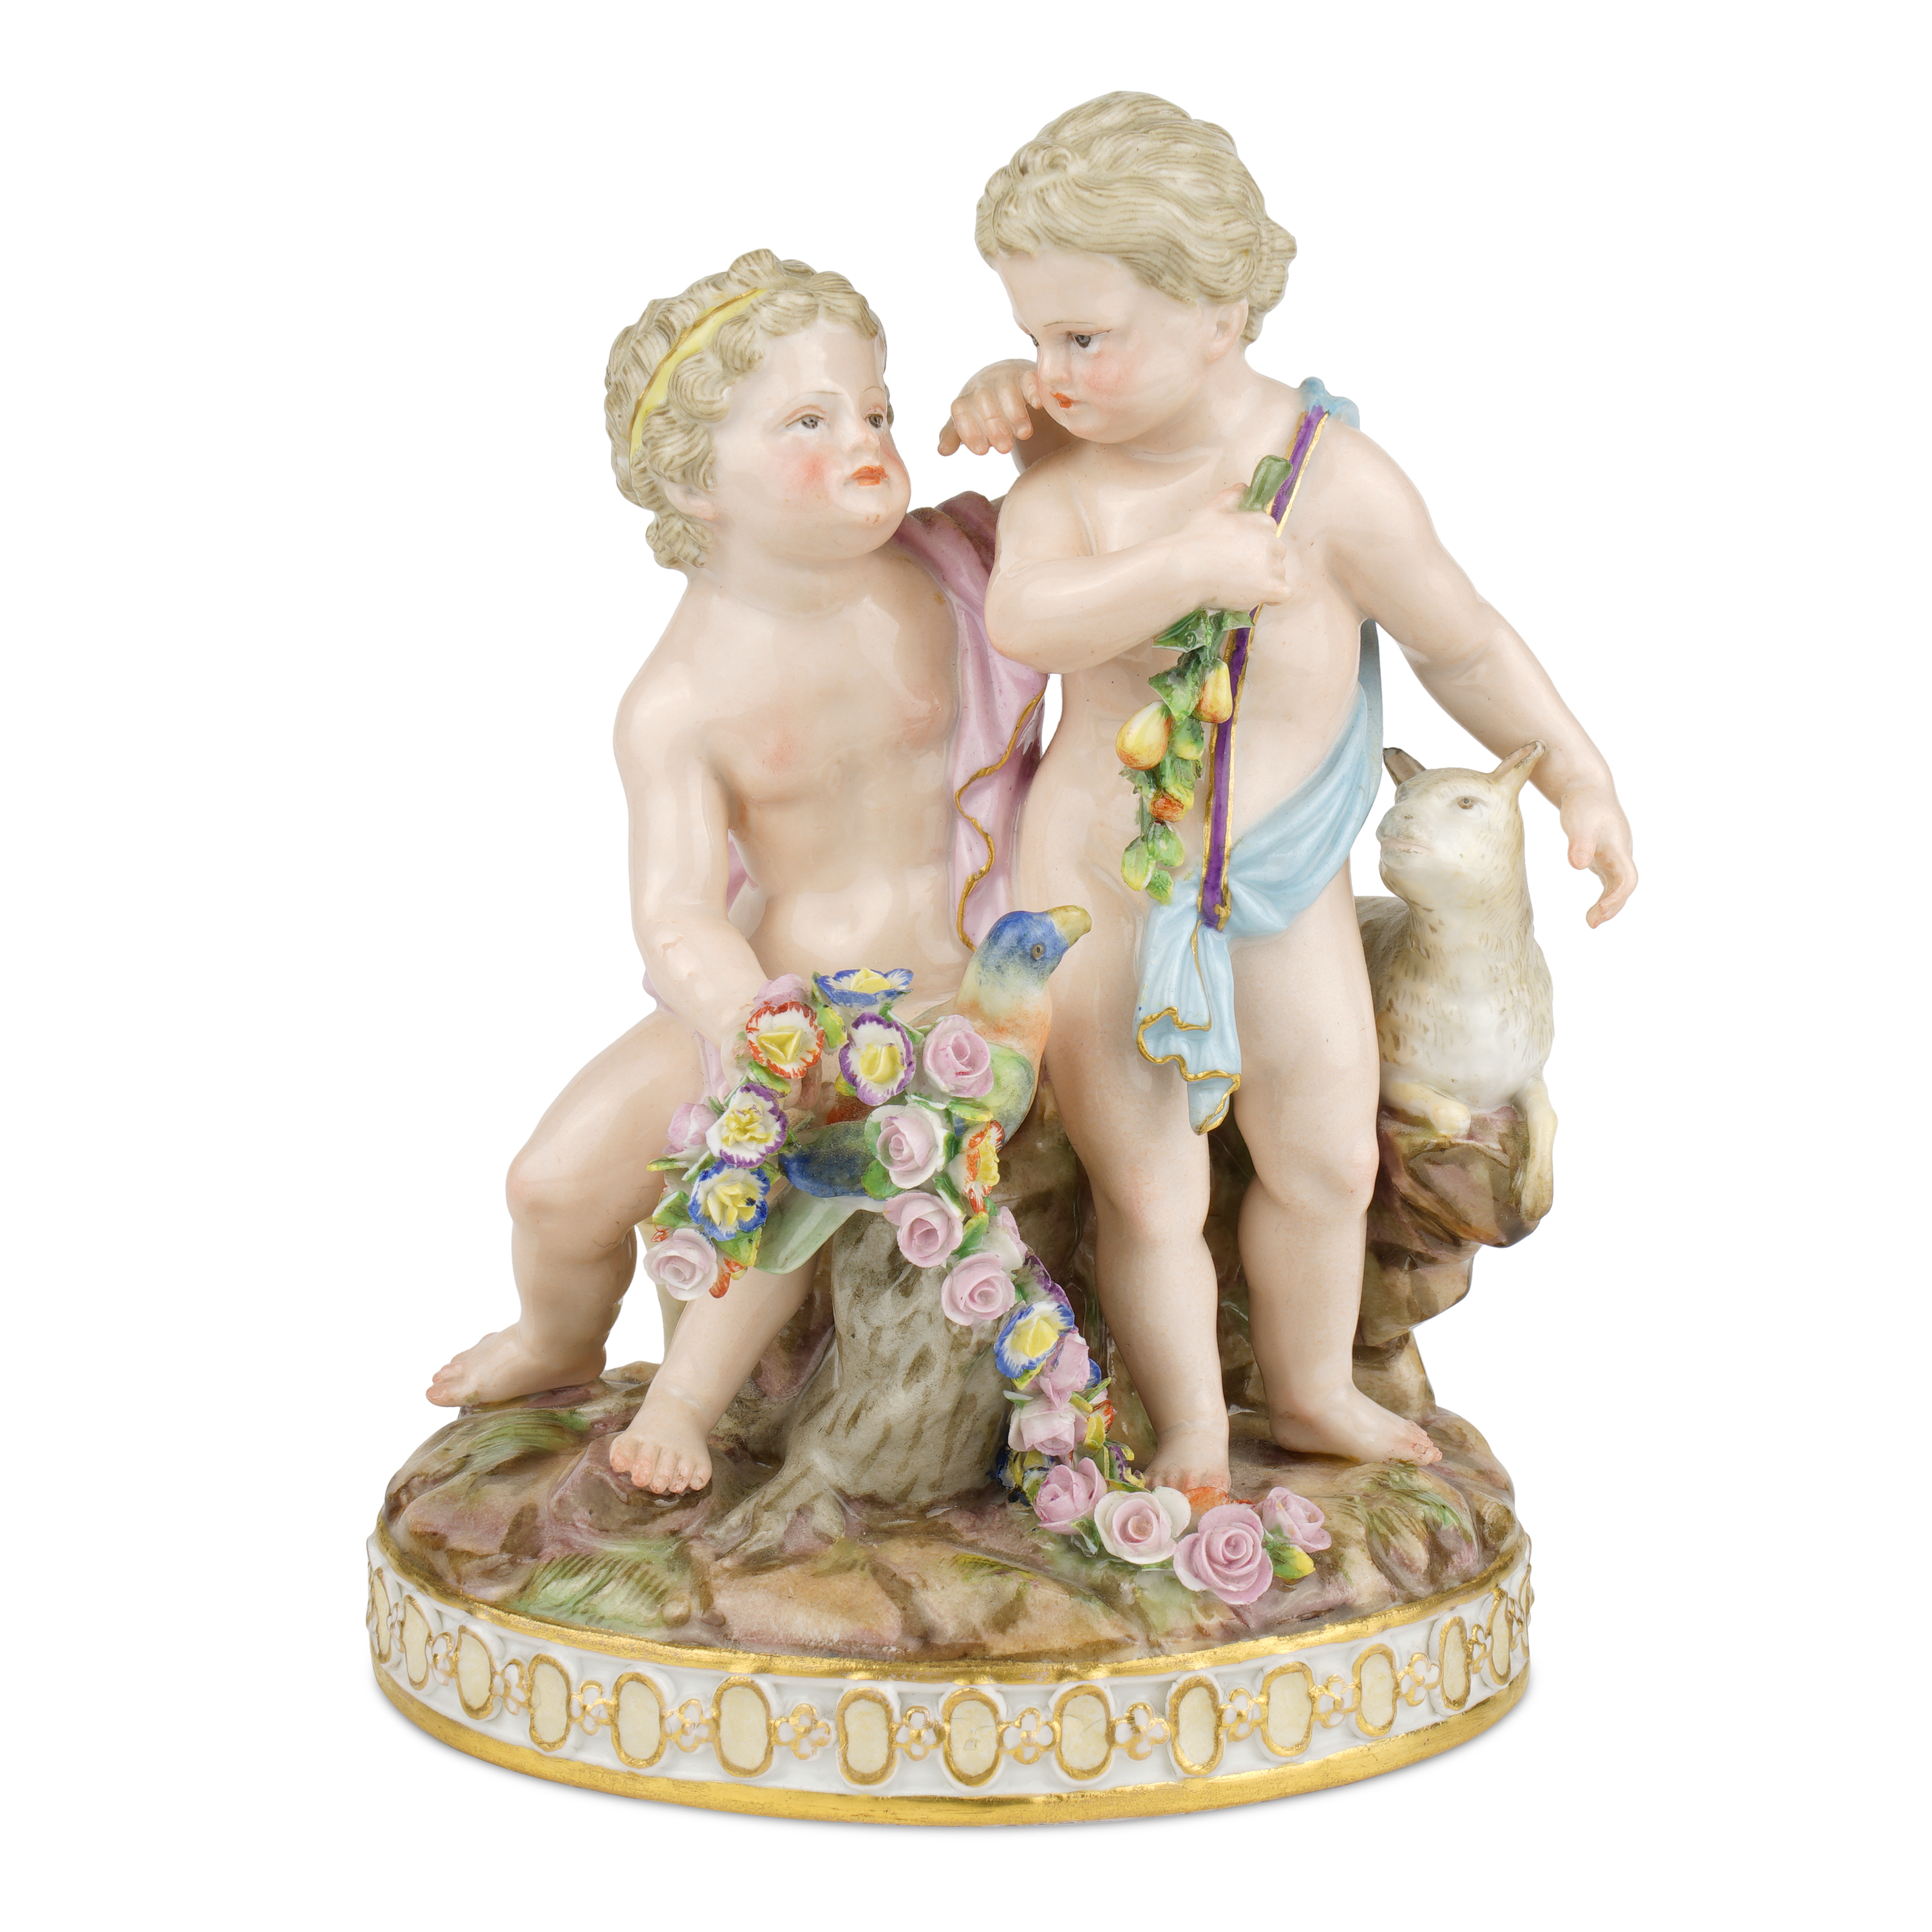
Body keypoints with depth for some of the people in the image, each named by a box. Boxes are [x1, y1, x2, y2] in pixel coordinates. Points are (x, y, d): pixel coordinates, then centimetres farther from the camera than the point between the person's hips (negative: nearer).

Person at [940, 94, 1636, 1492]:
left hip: (1281, 882, 0)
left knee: (1329, 1162, 14)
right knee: (1146, 1184, 3)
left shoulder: (1337, 483, -16)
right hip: (1096, 875, 0)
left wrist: (1583, 781, -2)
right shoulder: (1072, 457, -10)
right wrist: (1188, 566, -35)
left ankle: (1314, 1392, 39)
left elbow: (1467, 647, -5)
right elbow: (1024, 620, -25)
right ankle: (1190, 1431, 24)